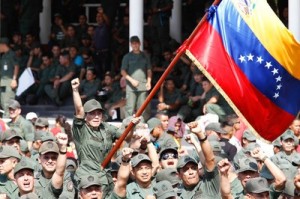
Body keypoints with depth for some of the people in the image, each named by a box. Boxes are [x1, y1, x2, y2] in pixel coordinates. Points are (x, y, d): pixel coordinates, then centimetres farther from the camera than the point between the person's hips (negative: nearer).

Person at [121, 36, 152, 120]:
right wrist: (131, 80, -10)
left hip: (143, 86, 2)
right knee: (130, 108, -6)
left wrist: (149, 81, 2)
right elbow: (123, 71, 3)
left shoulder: (144, 56, 13)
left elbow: (149, 70, 17)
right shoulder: (127, 57, 6)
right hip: (131, 86, -2)